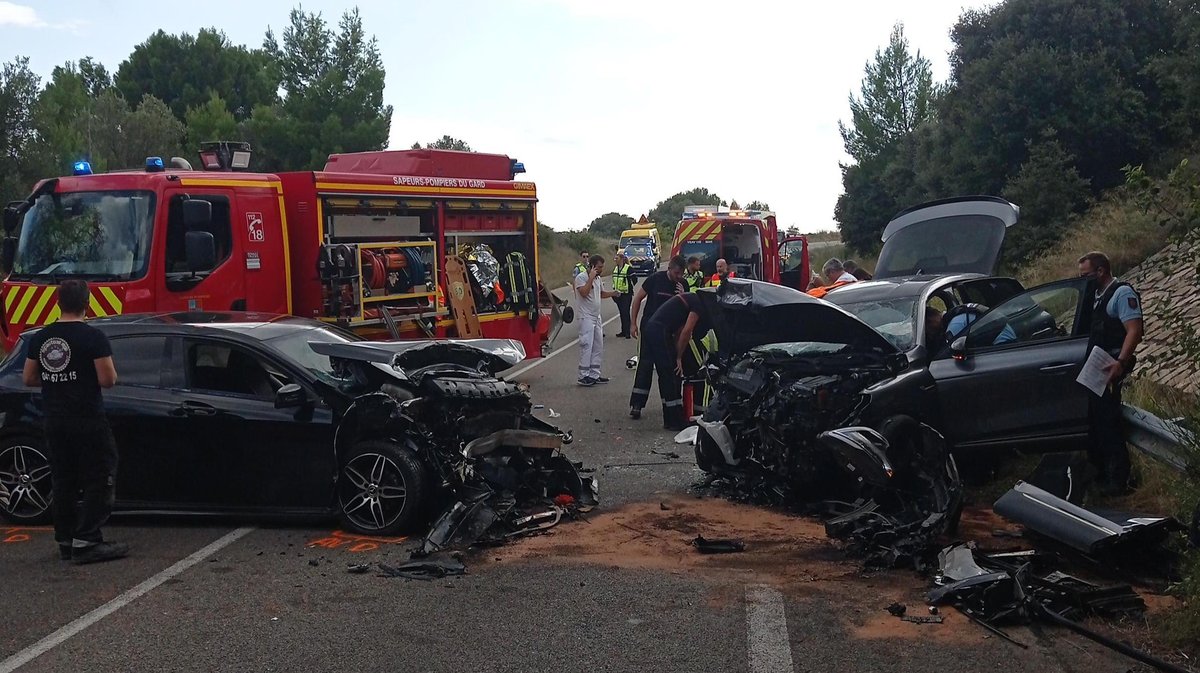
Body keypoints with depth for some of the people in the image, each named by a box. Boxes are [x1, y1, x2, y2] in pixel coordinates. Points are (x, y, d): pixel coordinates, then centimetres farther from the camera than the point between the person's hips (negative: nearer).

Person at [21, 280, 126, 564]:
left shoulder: (40, 338, 5)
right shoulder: (93, 337, -13)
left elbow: (28, 378, 11)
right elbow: (108, 379, -15)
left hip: (54, 421, 6)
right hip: (88, 421, -6)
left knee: (63, 481, 13)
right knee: (99, 480, -1)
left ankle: (65, 541, 16)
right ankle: (86, 541, -7)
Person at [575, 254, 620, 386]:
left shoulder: (598, 279, 13)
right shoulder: (581, 277, -12)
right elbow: (584, 293, -26)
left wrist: (612, 294, 7)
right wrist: (591, 278, -22)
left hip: (596, 317, 9)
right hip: (586, 317, -9)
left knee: (598, 347, 10)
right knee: (586, 346, -10)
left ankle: (594, 374, 16)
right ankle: (583, 376, -6)